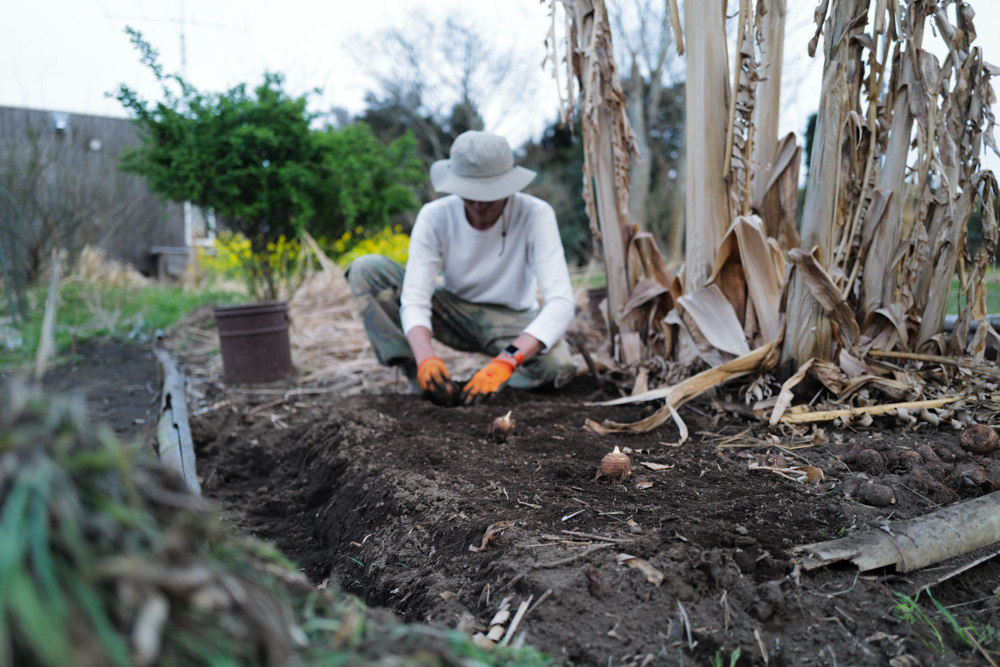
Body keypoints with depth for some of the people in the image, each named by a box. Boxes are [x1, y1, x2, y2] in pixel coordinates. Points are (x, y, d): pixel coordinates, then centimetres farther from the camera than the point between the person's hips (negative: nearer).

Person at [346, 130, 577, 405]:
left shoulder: (535, 215, -24)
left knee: (557, 365, -36)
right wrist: (426, 358, -45)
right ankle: (423, 380, -22)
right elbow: (414, 299, -24)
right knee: (365, 269, -19)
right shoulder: (434, 217, -19)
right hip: (454, 314, 2)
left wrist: (506, 361, -47)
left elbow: (560, 302, -32)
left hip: (511, 321, -2)